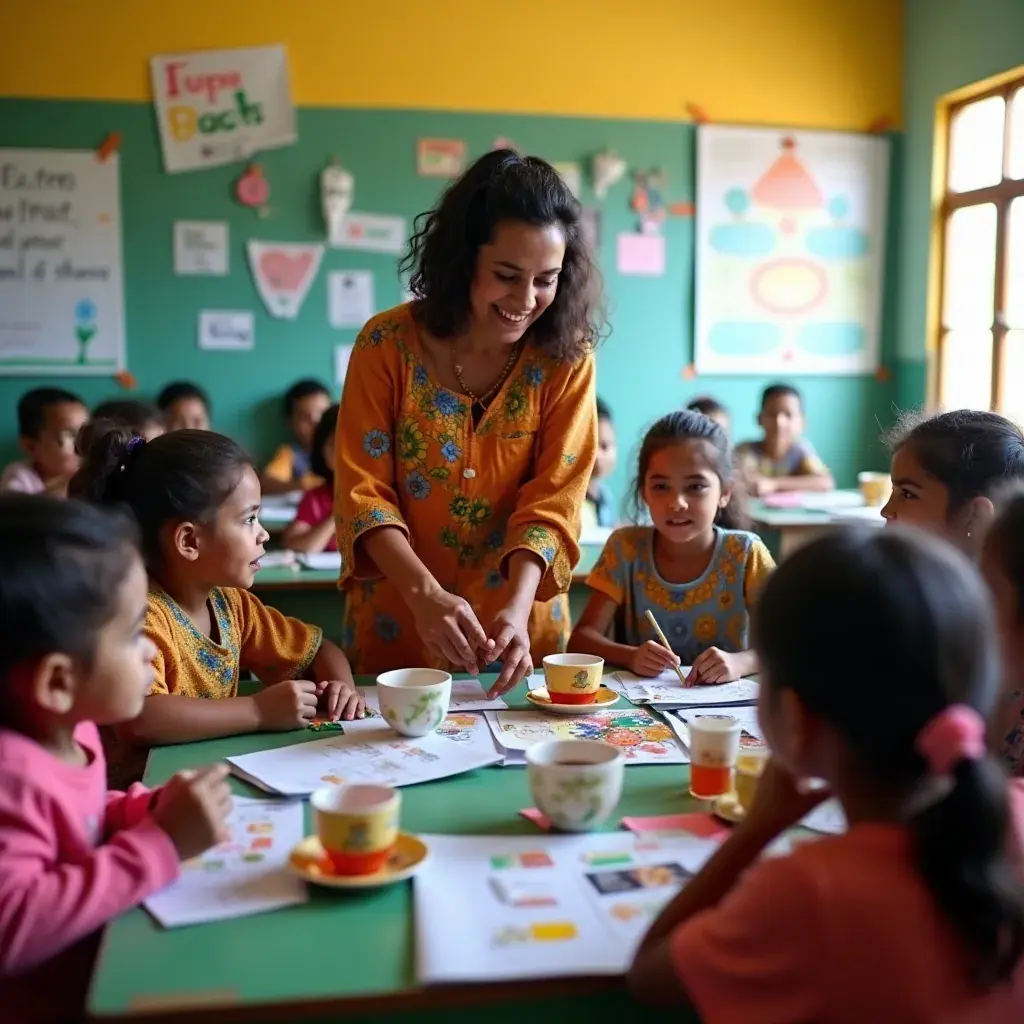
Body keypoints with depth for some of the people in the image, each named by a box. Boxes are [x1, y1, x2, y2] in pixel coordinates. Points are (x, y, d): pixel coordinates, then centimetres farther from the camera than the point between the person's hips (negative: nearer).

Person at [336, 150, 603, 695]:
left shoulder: (567, 357, -8)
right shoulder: (387, 343, -11)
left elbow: (552, 502, -12)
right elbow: (364, 490, -12)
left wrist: (517, 608, -27)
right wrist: (425, 592, -27)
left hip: (519, 626, 1)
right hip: (397, 622, 0)